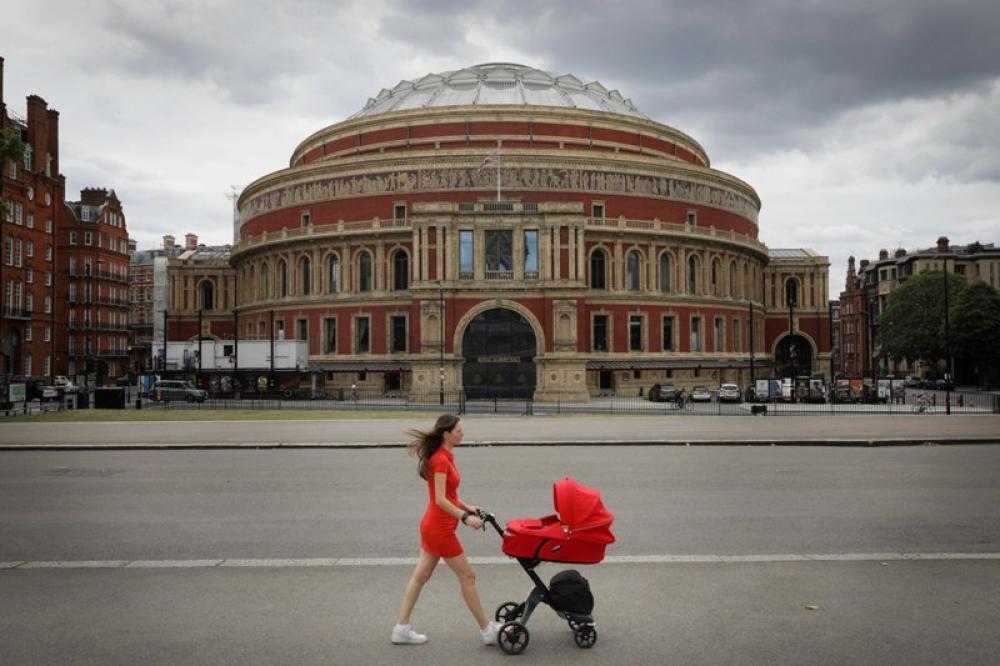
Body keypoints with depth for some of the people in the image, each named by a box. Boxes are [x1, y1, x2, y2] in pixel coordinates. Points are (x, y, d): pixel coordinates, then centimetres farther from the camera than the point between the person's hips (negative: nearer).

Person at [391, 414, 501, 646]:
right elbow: (440, 500, -24)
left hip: (432, 525, 9)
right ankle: (487, 630, 12)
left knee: (420, 576, 13)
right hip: (440, 528, -9)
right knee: (467, 576, 1)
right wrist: (465, 518, -28)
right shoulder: (440, 460, -20)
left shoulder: (445, 456, 10)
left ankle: (401, 629, 19)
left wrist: (467, 507, 12)